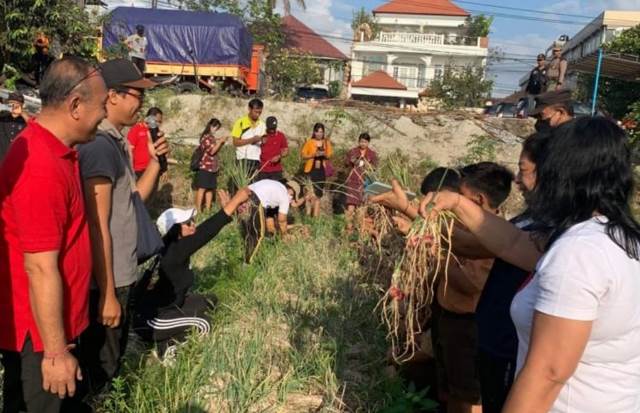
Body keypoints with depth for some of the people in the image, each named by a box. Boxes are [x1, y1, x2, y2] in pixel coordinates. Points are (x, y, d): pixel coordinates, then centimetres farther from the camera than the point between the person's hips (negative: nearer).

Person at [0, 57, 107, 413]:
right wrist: (55, 352, -20)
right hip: (37, 330, -9)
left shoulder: (53, 148, 4)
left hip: (47, 320, 9)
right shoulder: (41, 167, -28)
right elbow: (40, 269, -26)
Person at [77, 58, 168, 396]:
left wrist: (155, 160, 3)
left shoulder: (115, 141, 8)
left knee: (113, 355, 25)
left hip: (119, 273, 9)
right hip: (106, 279, -9)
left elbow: (131, 201, 14)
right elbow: (98, 227, -23)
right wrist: (107, 293, -20)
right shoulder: (100, 144, -21)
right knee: (100, 366, 9)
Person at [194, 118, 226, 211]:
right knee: (202, 188, -7)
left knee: (210, 189, 8)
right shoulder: (206, 137, -11)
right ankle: (198, 210, -5)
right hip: (205, 167, -9)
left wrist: (221, 142, 11)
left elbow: (216, 151, 22)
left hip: (212, 167, 9)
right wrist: (220, 142, -9)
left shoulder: (212, 137, 18)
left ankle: (208, 209, 12)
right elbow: (212, 151, -18)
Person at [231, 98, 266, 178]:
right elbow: (235, 142, -6)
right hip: (243, 159, -4)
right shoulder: (241, 122, -2)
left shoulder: (262, 125, 10)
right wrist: (252, 140, -14)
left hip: (256, 159, 4)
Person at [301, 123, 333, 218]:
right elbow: (303, 156, -4)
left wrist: (324, 154, -14)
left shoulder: (326, 142, 5)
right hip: (311, 170, -4)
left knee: (318, 195, 8)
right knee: (312, 195, -10)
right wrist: (314, 155, -18)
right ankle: (308, 215, -2)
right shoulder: (309, 142, -4)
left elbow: (330, 156, 7)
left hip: (321, 170, 4)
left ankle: (315, 216, 14)